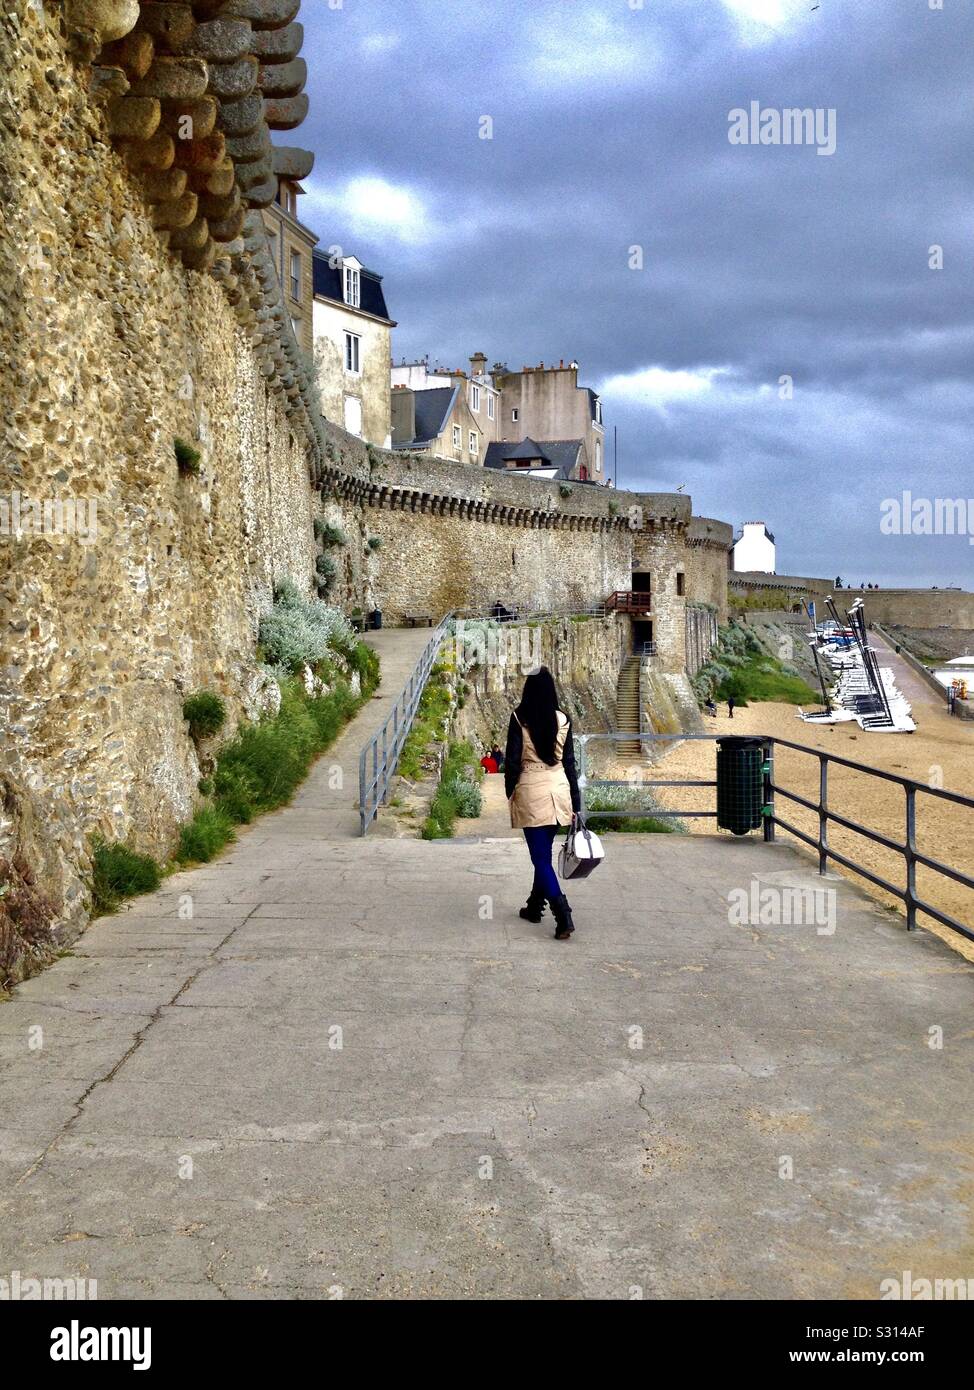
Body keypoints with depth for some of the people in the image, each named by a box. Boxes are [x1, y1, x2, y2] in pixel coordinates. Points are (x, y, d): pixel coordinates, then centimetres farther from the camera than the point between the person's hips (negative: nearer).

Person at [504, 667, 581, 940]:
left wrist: (509, 793, 8)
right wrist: (575, 804, 7)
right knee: (544, 852, 19)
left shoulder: (519, 718, -8)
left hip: (531, 791, -4)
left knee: (541, 857, -2)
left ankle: (564, 915, -14)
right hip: (558, 790, 4)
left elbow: (512, 761, -8)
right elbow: (569, 763, 3)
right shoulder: (563, 719, 1)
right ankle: (535, 906, 33)